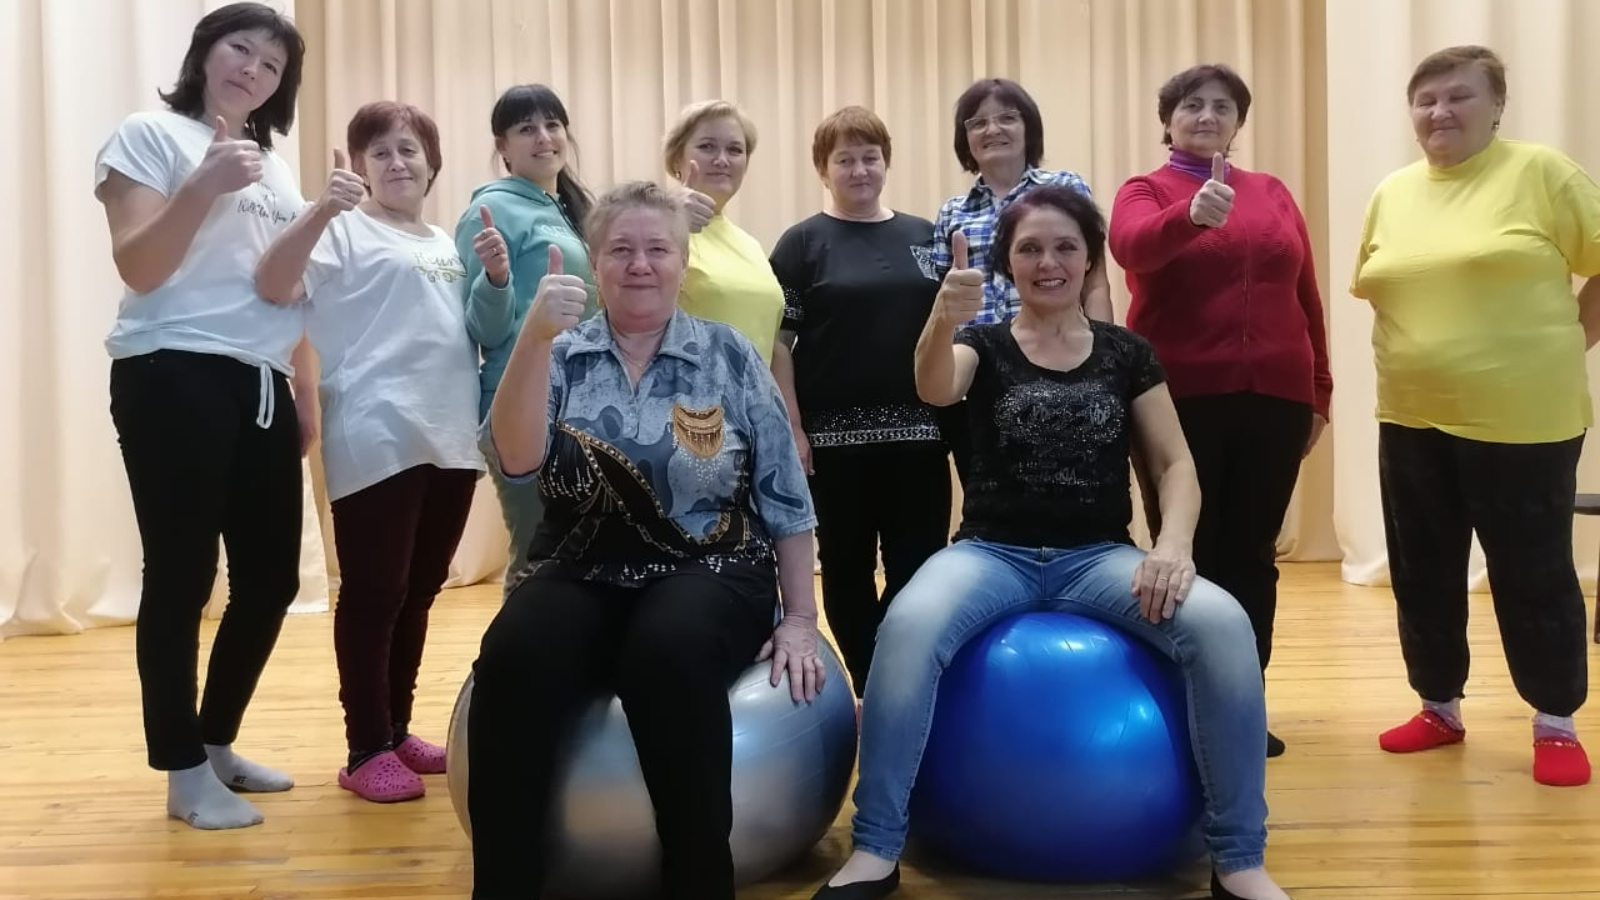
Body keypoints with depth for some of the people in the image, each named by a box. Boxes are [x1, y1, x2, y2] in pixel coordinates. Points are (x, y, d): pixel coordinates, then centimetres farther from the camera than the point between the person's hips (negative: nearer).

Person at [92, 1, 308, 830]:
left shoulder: (274, 167, 20)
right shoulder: (150, 136, 1)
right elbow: (139, 269, -10)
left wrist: (306, 398, 17)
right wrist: (205, 185, -22)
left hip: (261, 389, 7)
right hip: (173, 380, -7)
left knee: (271, 576, 6)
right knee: (181, 575, -4)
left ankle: (218, 743, 24)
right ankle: (184, 772, 8)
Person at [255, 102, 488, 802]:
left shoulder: (446, 244, 18)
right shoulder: (344, 229, -3)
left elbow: (476, 335, 25)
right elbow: (272, 287, -19)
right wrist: (320, 209, -33)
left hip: (451, 440, 7)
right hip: (376, 443, -7)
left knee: (419, 593, 13)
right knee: (373, 596, -4)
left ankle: (397, 731, 25)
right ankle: (367, 749, 5)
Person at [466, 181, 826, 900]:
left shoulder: (729, 356, 4)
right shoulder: (559, 357, 6)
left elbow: (784, 496, 5)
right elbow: (515, 461, -13)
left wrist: (799, 620, 1)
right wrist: (535, 337, -24)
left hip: (708, 575, -1)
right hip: (581, 577, 1)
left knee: (668, 653, -35)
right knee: (511, 659, -30)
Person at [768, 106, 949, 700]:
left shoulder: (924, 237, 9)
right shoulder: (803, 243, 0)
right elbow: (777, 342, -3)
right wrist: (792, 429, -10)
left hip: (917, 432, 3)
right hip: (838, 434, -2)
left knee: (921, 566, 2)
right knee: (848, 566, 7)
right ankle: (869, 692, 21)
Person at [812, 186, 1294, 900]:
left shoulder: (1127, 354, 10)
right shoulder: (984, 345, 5)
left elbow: (1175, 465, 6)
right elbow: (934, 390, -19)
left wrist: (1173, 544, -15)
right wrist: (942, 320, -42)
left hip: (1100, 556, 2)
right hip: (994, 552, -1)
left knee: (1223, 626, -28)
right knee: (907, 627, -34)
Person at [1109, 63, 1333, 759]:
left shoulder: (1273, 194, 14)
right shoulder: (1145, 192, 4)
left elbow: (1305, 296, 15)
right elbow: (1131, 245, -20)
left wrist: (1319, 390, 13)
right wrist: (1193, 214, -39)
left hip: (1273, 399, 3)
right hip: (1182, 400, -3)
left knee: (1252, 555, 8)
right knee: (1188, 555, 2)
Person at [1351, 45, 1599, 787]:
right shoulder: (1392, 194, 9)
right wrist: (1423, 343, 6)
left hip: (1522, 418, -5)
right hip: (1413, 419, 5)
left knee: (1533, 574, 4)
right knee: (1423, 572, 12)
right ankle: (1440, 707, 29)